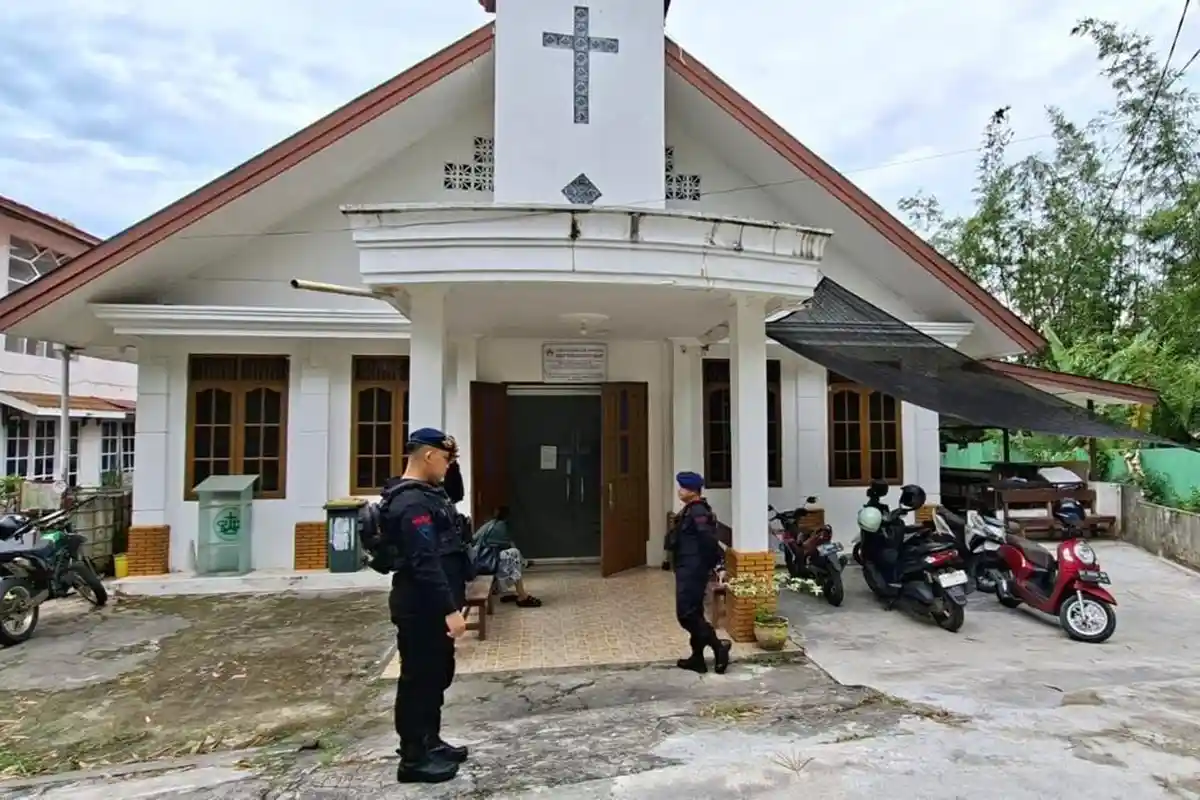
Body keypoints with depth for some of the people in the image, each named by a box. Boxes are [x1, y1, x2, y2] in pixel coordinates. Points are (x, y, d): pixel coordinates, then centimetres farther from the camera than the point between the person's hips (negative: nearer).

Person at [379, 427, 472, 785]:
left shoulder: (424, 493, 10)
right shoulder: (412, 504, -22)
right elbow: (426, 563, -28)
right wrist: (451, 610, -27)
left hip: (432, 606, 11)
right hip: (422, 609, -11)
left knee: (438, 674, 20)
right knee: (419, 679, 2)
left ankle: (429, 743, 34)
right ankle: (414, 758, 15)